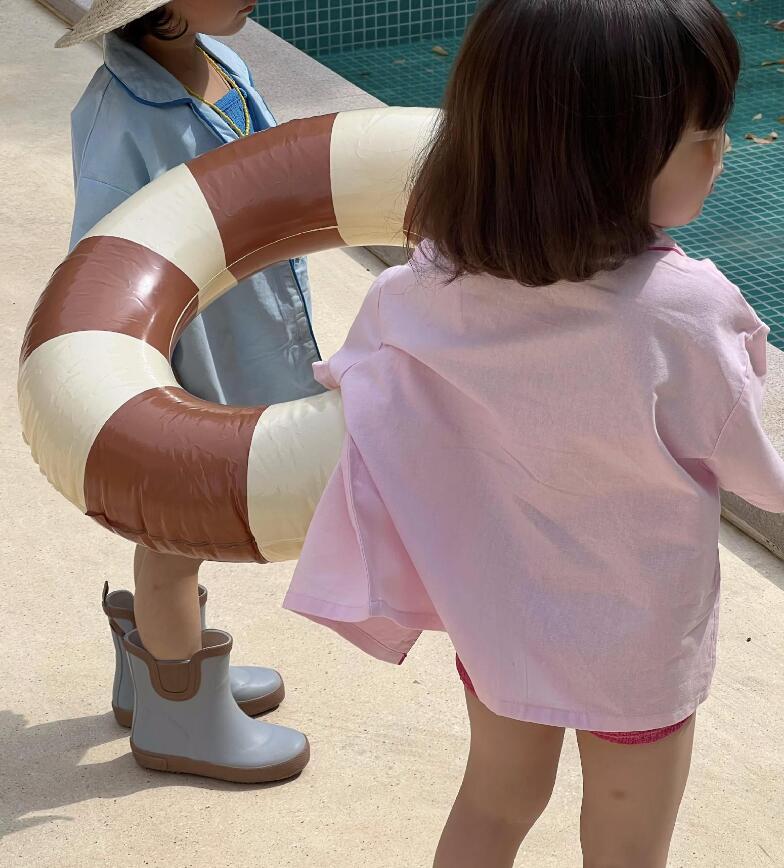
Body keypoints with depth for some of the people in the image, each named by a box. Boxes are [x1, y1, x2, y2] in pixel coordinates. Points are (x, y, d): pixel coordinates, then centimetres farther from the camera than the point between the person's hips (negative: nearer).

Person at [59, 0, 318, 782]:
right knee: (175, 539, 12)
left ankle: (152, 670, 47)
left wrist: (277, 335, 20)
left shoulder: (221, 67, -2)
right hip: (177, 378, -7)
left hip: (237, 359, 7)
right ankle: (178, 719, 33)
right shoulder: (121, 115, -27)